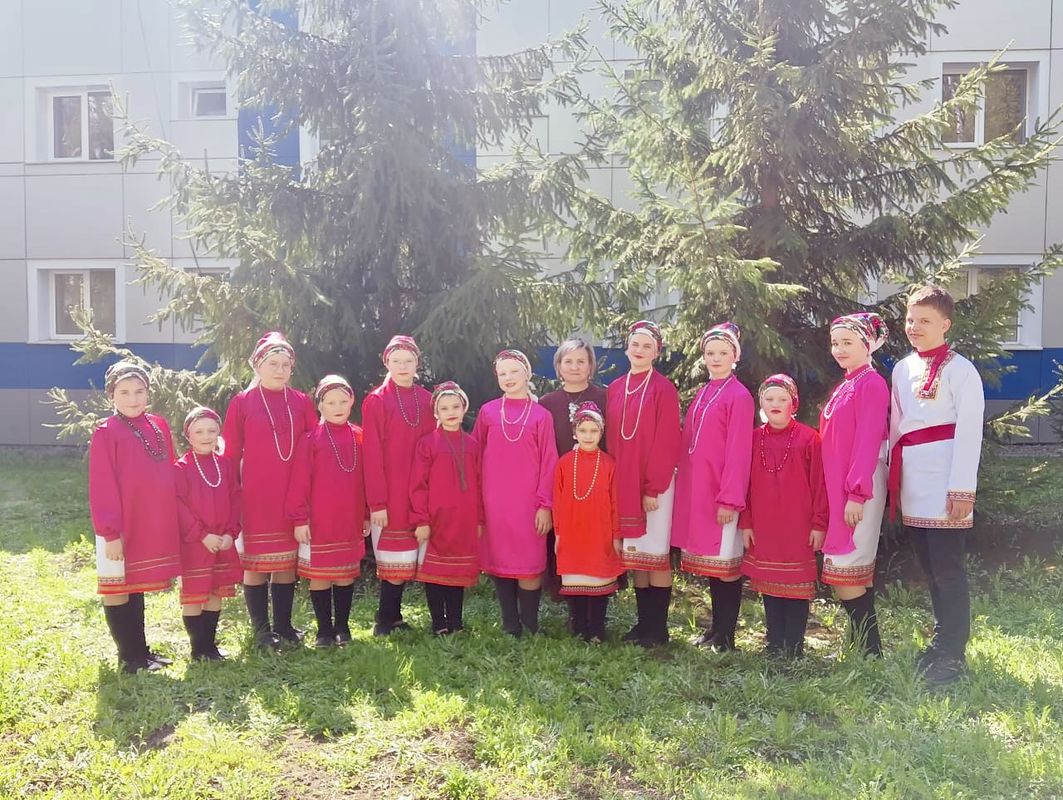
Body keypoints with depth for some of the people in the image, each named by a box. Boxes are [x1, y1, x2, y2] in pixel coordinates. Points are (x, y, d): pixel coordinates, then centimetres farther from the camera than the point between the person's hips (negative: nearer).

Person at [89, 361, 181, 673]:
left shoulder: (159, 426, 5)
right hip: (120, 528, -6)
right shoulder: (105, 434, -10)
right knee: (118, 589, 7)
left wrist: (172, 518, 10)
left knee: (137, 587, 18)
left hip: (154, 525, 6)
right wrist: (110, 532, -15)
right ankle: (130, 656, 18)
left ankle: (141, 650, 28)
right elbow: (101, 488, -12)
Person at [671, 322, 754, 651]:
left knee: (725, 560, 1)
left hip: (722, 492, -7)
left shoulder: (739, 396, -8)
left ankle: (726, 635, 11)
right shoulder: (702, 394, 13)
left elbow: (739, 451, -13)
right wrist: (685, 484, 9)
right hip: (696, 490, 7)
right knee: (709, 559, 13)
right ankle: (716, 626, 24)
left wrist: (730, 498, -16)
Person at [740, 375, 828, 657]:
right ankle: (774, 646, 21)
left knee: (797, 585, 3)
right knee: (769, 585, 10)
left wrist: (819, 524, -6)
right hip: (763, 528, 3)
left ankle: (794, 648, 12)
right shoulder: (754, 438, 5)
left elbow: (819, 484, -4)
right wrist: (745, 522, 3)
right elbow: (744, 483, 6)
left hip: (798, 527, -3)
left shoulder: (809, 438, -4)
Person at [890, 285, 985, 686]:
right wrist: (891, 472, 13)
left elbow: (969, 431, -10)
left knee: (947, 569, -4)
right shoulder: (902, 369, 14)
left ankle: (953, 655, 5)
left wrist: (962, 488, -15)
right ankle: (942, 640, 25)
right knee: (929, 567, 13)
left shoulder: (960, 369, -5)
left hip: (943, 477, -7)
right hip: (911, 477, 7)